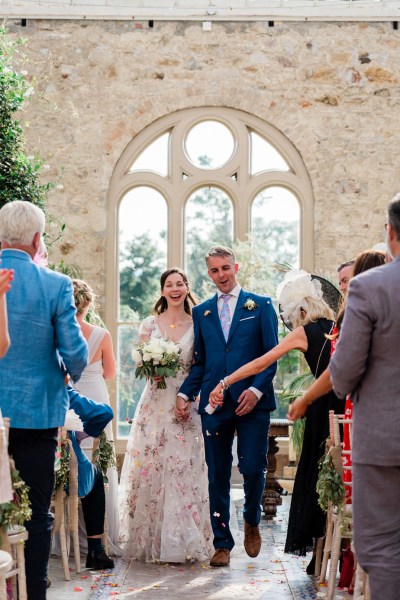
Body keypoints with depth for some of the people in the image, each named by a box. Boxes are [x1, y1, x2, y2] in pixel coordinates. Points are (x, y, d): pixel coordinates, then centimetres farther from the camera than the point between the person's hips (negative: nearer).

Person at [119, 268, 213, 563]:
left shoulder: (197, 325, 4)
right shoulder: (150, 324, 7)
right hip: (155, 402, 1)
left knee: (184, 468, -3)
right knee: (150, 468, -1)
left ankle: (182, 541, 5)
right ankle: (151, 539, 9)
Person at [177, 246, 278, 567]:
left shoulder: (261, 305, 6)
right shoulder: (201, 312, 15)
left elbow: (271, 354, 0)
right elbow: (200, 362, 16)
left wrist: (256, 389, -13)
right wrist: (185, 394, 2)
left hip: (252, 401, -3)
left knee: (253, 468, -6)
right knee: (217, 475, 5)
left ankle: (252, 521, 24)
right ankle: (222, 543, 15)